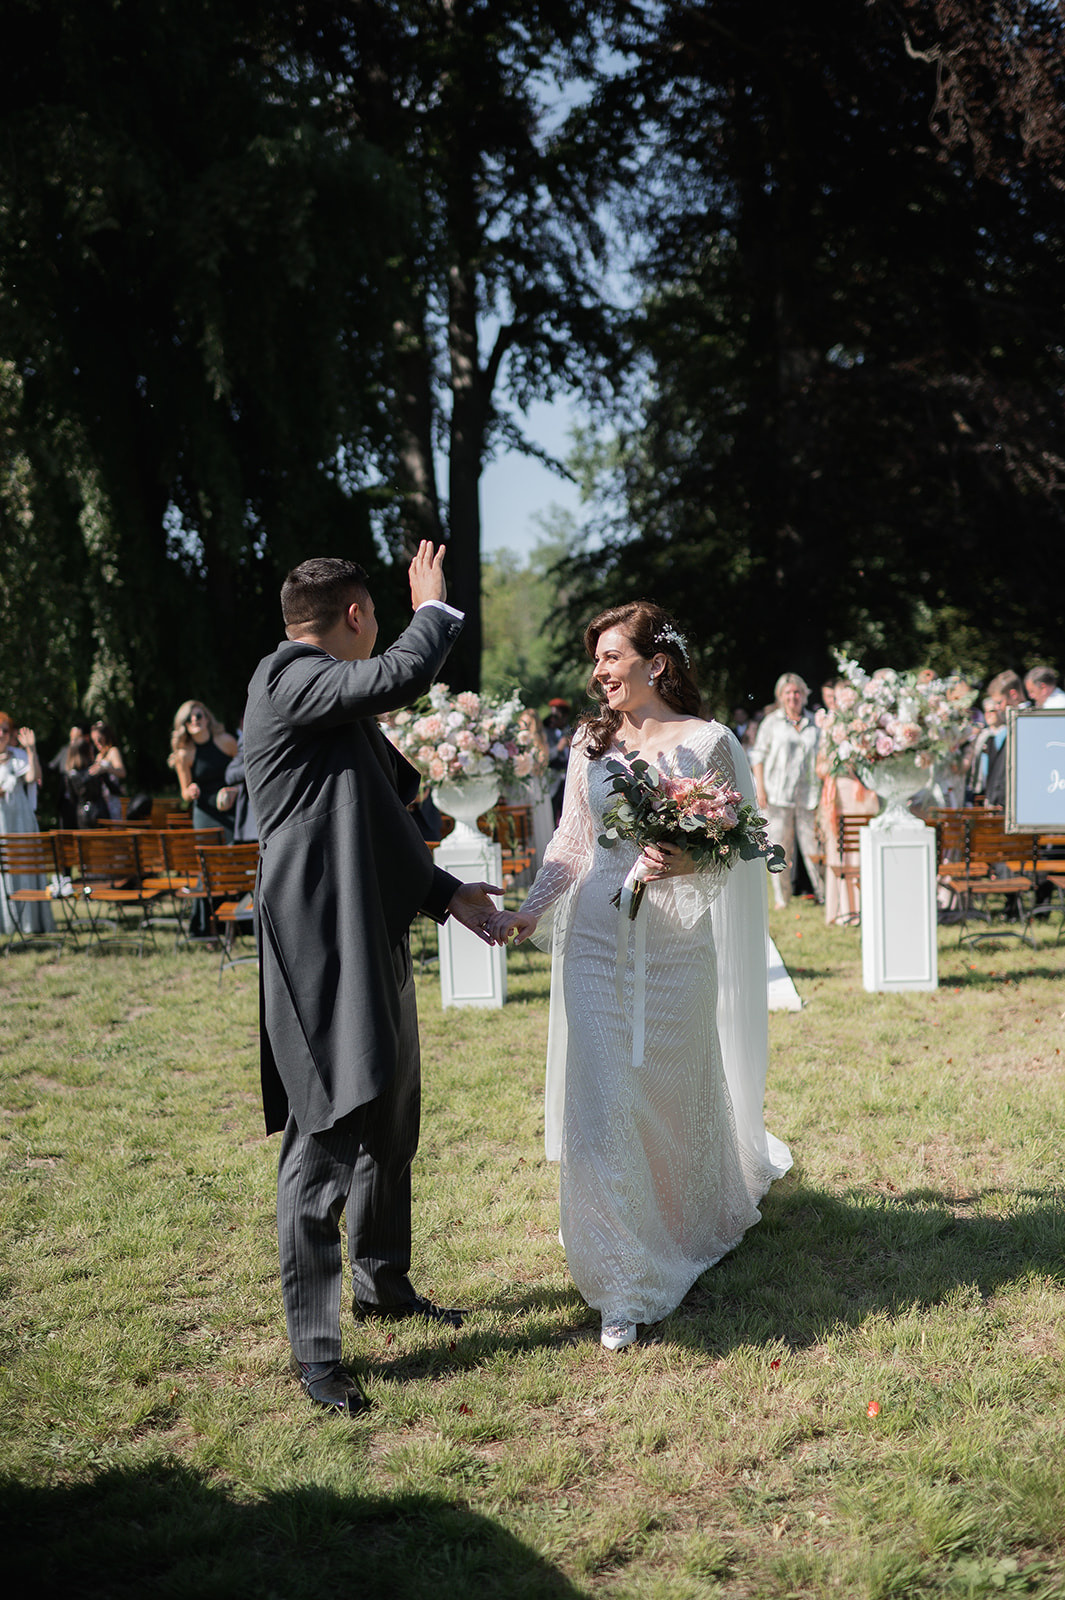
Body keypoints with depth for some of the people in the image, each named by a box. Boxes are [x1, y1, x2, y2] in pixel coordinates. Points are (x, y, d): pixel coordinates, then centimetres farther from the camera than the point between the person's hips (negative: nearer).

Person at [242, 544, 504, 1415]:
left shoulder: (335, 704, 19)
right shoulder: (289, 677, -12)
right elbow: (402, 674, -27)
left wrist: (444, 892, 18)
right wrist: (434, 606, -8)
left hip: (370, 943, 11)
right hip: (323, 950, -11)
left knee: (389, 1129, 21)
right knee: (325, 1143, -6)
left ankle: (384, 1284, 38)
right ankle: (315, 1349, 3)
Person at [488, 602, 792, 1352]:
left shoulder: (707, 743, -3)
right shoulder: (591, 745, 7)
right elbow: (571, 847, 11)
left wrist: (690, 862, -21)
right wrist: (530, 911, -1)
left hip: (674, 942, -2)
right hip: (598, 939, 2)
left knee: (677, 1093, 13)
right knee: (601, 1102, -5)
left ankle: (700, 1220, 45)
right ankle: (626, 1288, 4)